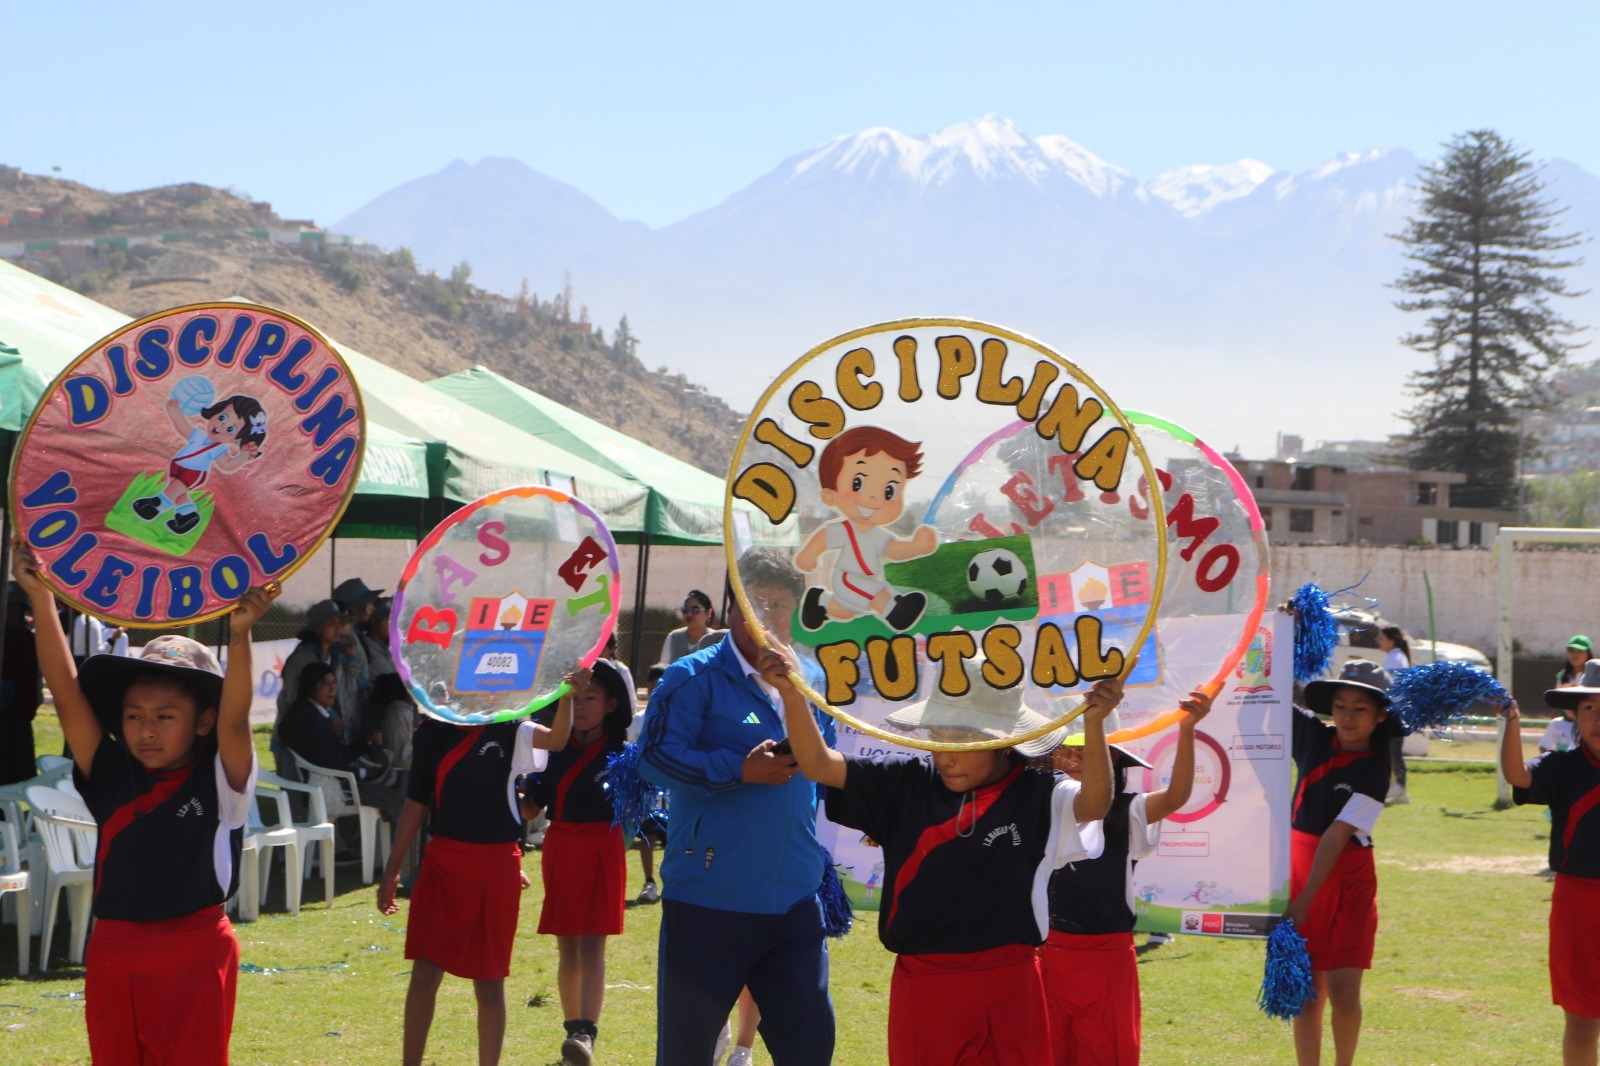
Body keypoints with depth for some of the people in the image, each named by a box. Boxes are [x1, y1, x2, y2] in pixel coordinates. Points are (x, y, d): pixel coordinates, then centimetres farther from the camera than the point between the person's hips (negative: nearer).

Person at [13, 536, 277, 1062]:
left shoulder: (218, 780, -4)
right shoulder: (111, 776, 3)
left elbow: (234, 719, -22)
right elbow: (67, 691, -3)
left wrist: (239, 635, -38)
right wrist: (41, 600, -13)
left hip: (196, 957, -4)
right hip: (114, 953, 4)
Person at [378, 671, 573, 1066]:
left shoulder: (508, 732, -1)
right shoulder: (431, 733, 5)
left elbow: (555, 738, -21)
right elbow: (416, 804, 9)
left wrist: (567, 695, -40)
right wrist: (392, 871, 8)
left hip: (496, 867, -1)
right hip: (443, 862, 1)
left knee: (489, 980, 5)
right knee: (425, 971, -2)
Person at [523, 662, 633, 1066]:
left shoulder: (619, 750, 0)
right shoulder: (555, 748, 7)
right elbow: (530, 808, 6)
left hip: (602, 849, -3)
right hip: (559, 848, 3)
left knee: (592, 945, -11)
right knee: (567, 947, 9)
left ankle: (586, 1033, -21)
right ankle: (572, 1027, 20)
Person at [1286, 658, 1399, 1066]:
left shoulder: (1373, 773, -11)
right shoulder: (1311, 736, 2)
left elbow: (1336, 837, -18)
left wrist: (1304, 901, -22)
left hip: (1349, 880, -3)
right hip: (1300, 870, 3)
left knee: (1343, 990, -9)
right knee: (1307, 993, 4)